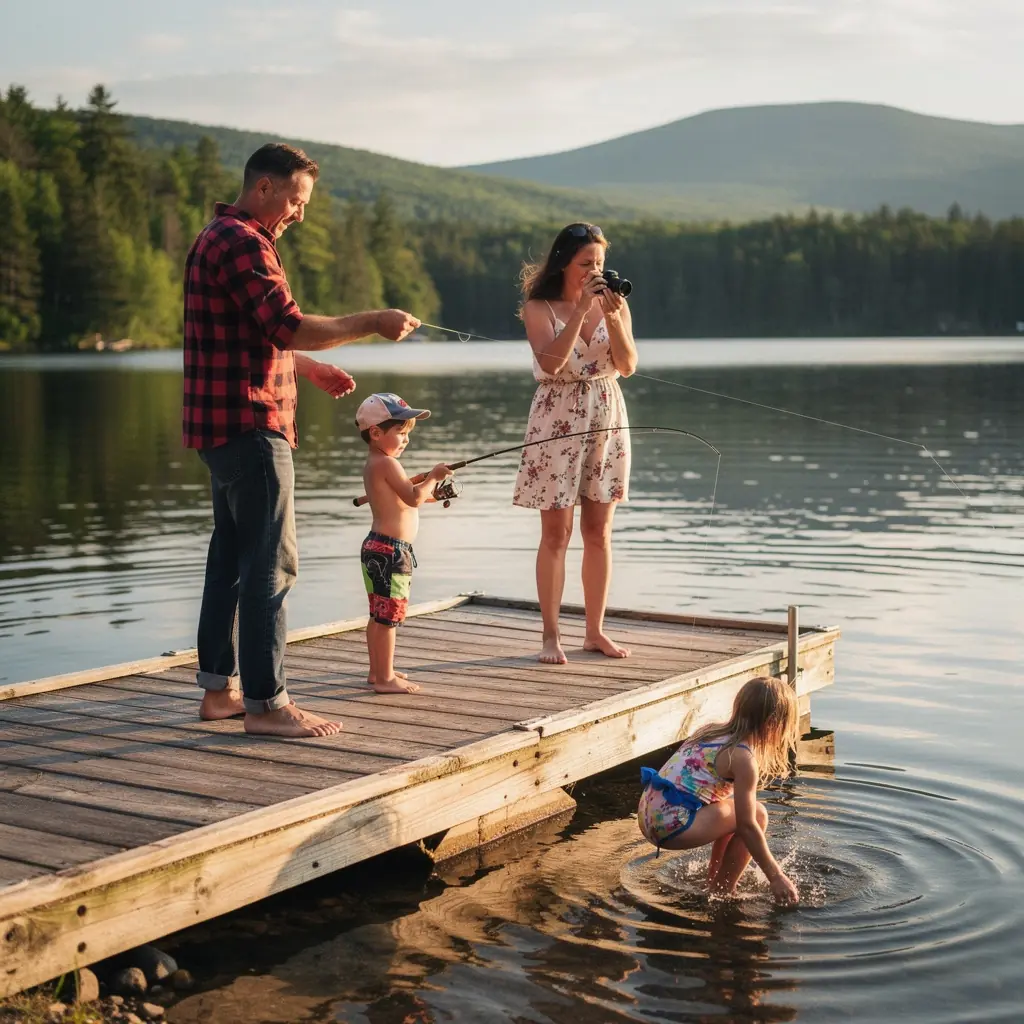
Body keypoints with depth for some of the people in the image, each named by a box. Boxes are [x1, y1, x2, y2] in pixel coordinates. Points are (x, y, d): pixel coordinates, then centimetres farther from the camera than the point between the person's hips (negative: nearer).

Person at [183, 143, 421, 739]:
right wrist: (372, 324, -17)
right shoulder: (243, 243, -14)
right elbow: (289, 327, -24)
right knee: (271, 563, -8)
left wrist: (312, 368, 21)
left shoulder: (221, 238, 21)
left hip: (227, 426, 11)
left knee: (232, 558, 14)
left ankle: (219, 688, 20)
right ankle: (267, 703, -6)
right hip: (250, 424, -11)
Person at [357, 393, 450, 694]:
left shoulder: (372, 464, 15)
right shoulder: (387, 464, -16)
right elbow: (414, 498, -20)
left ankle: (378, 671, 25)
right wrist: (433, 477, -7)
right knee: (388, 616, -6)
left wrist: (427, 489, 15)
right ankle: (385, 678, -3)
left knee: (378, 615, 16)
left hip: (376, 546, 11)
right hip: (392, 550, -11)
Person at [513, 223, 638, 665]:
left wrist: (614, 317, -16)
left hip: (607, 417, 3)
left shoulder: (612, 300, 6)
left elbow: (628, 366, -3)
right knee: (556, 533, -2)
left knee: (599, 532, 7)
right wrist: (581, 309, -21)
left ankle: (595, 631, 15)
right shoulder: (539, 307, -3)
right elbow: (551, 362, -19)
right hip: (558, 418, -3)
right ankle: (551, 634, 5)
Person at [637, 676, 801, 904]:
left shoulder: (714, 730, 14)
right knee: (757, 815, 0)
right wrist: (775, 877, -4)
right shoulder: (743, 758, -12)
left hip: (648, 816, 9)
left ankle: (713, 883, 31)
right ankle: (722, 893, 7)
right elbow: (747, 826, -12)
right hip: (673, 826, -9)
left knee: (733, 810, 25)